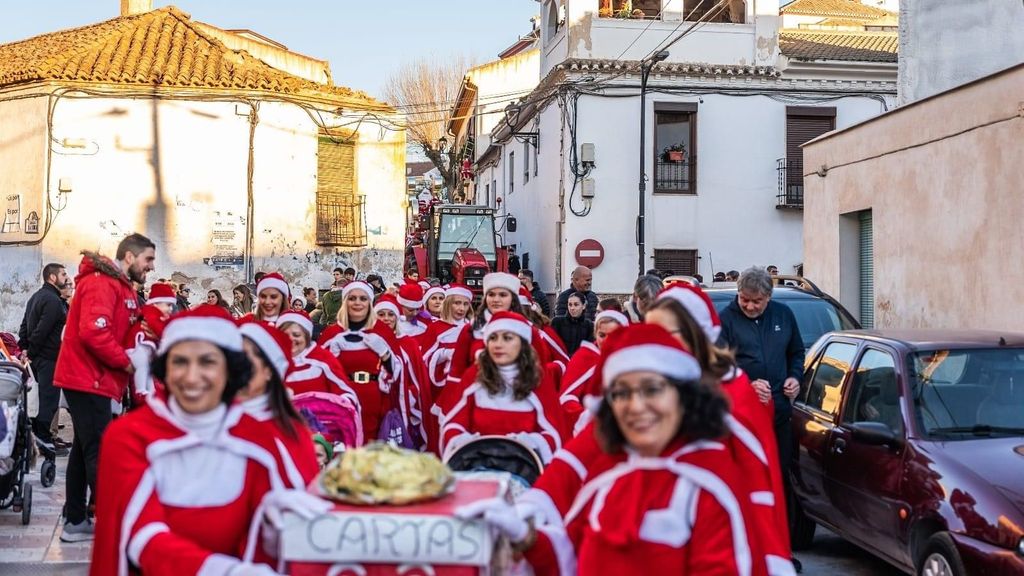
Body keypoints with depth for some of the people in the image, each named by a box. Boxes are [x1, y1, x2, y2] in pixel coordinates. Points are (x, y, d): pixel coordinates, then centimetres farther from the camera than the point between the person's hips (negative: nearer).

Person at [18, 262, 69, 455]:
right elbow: (42, 330, -22)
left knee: (43, 395, 17)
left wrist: (24, 347, 12)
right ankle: (43, 438, -6)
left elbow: (25, 325, 17)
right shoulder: (53, 300, -16)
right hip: (49, 356, -10)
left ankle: (36, 432, 22)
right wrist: (31, 352, -14)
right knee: (50, 398, -6)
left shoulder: (36, 296, 16)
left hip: (37, 356, 10)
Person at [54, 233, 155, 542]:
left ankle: (75, 522, 22)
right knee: (100, 452, -9)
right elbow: (93, 332, -28)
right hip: (88, 379, -11)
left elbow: (123, 329, 15)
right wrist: (125, 362, -18)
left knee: (85, 449, 14)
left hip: (88, 378, 11)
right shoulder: (101, 283, -17)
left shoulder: (118, 286, 17)